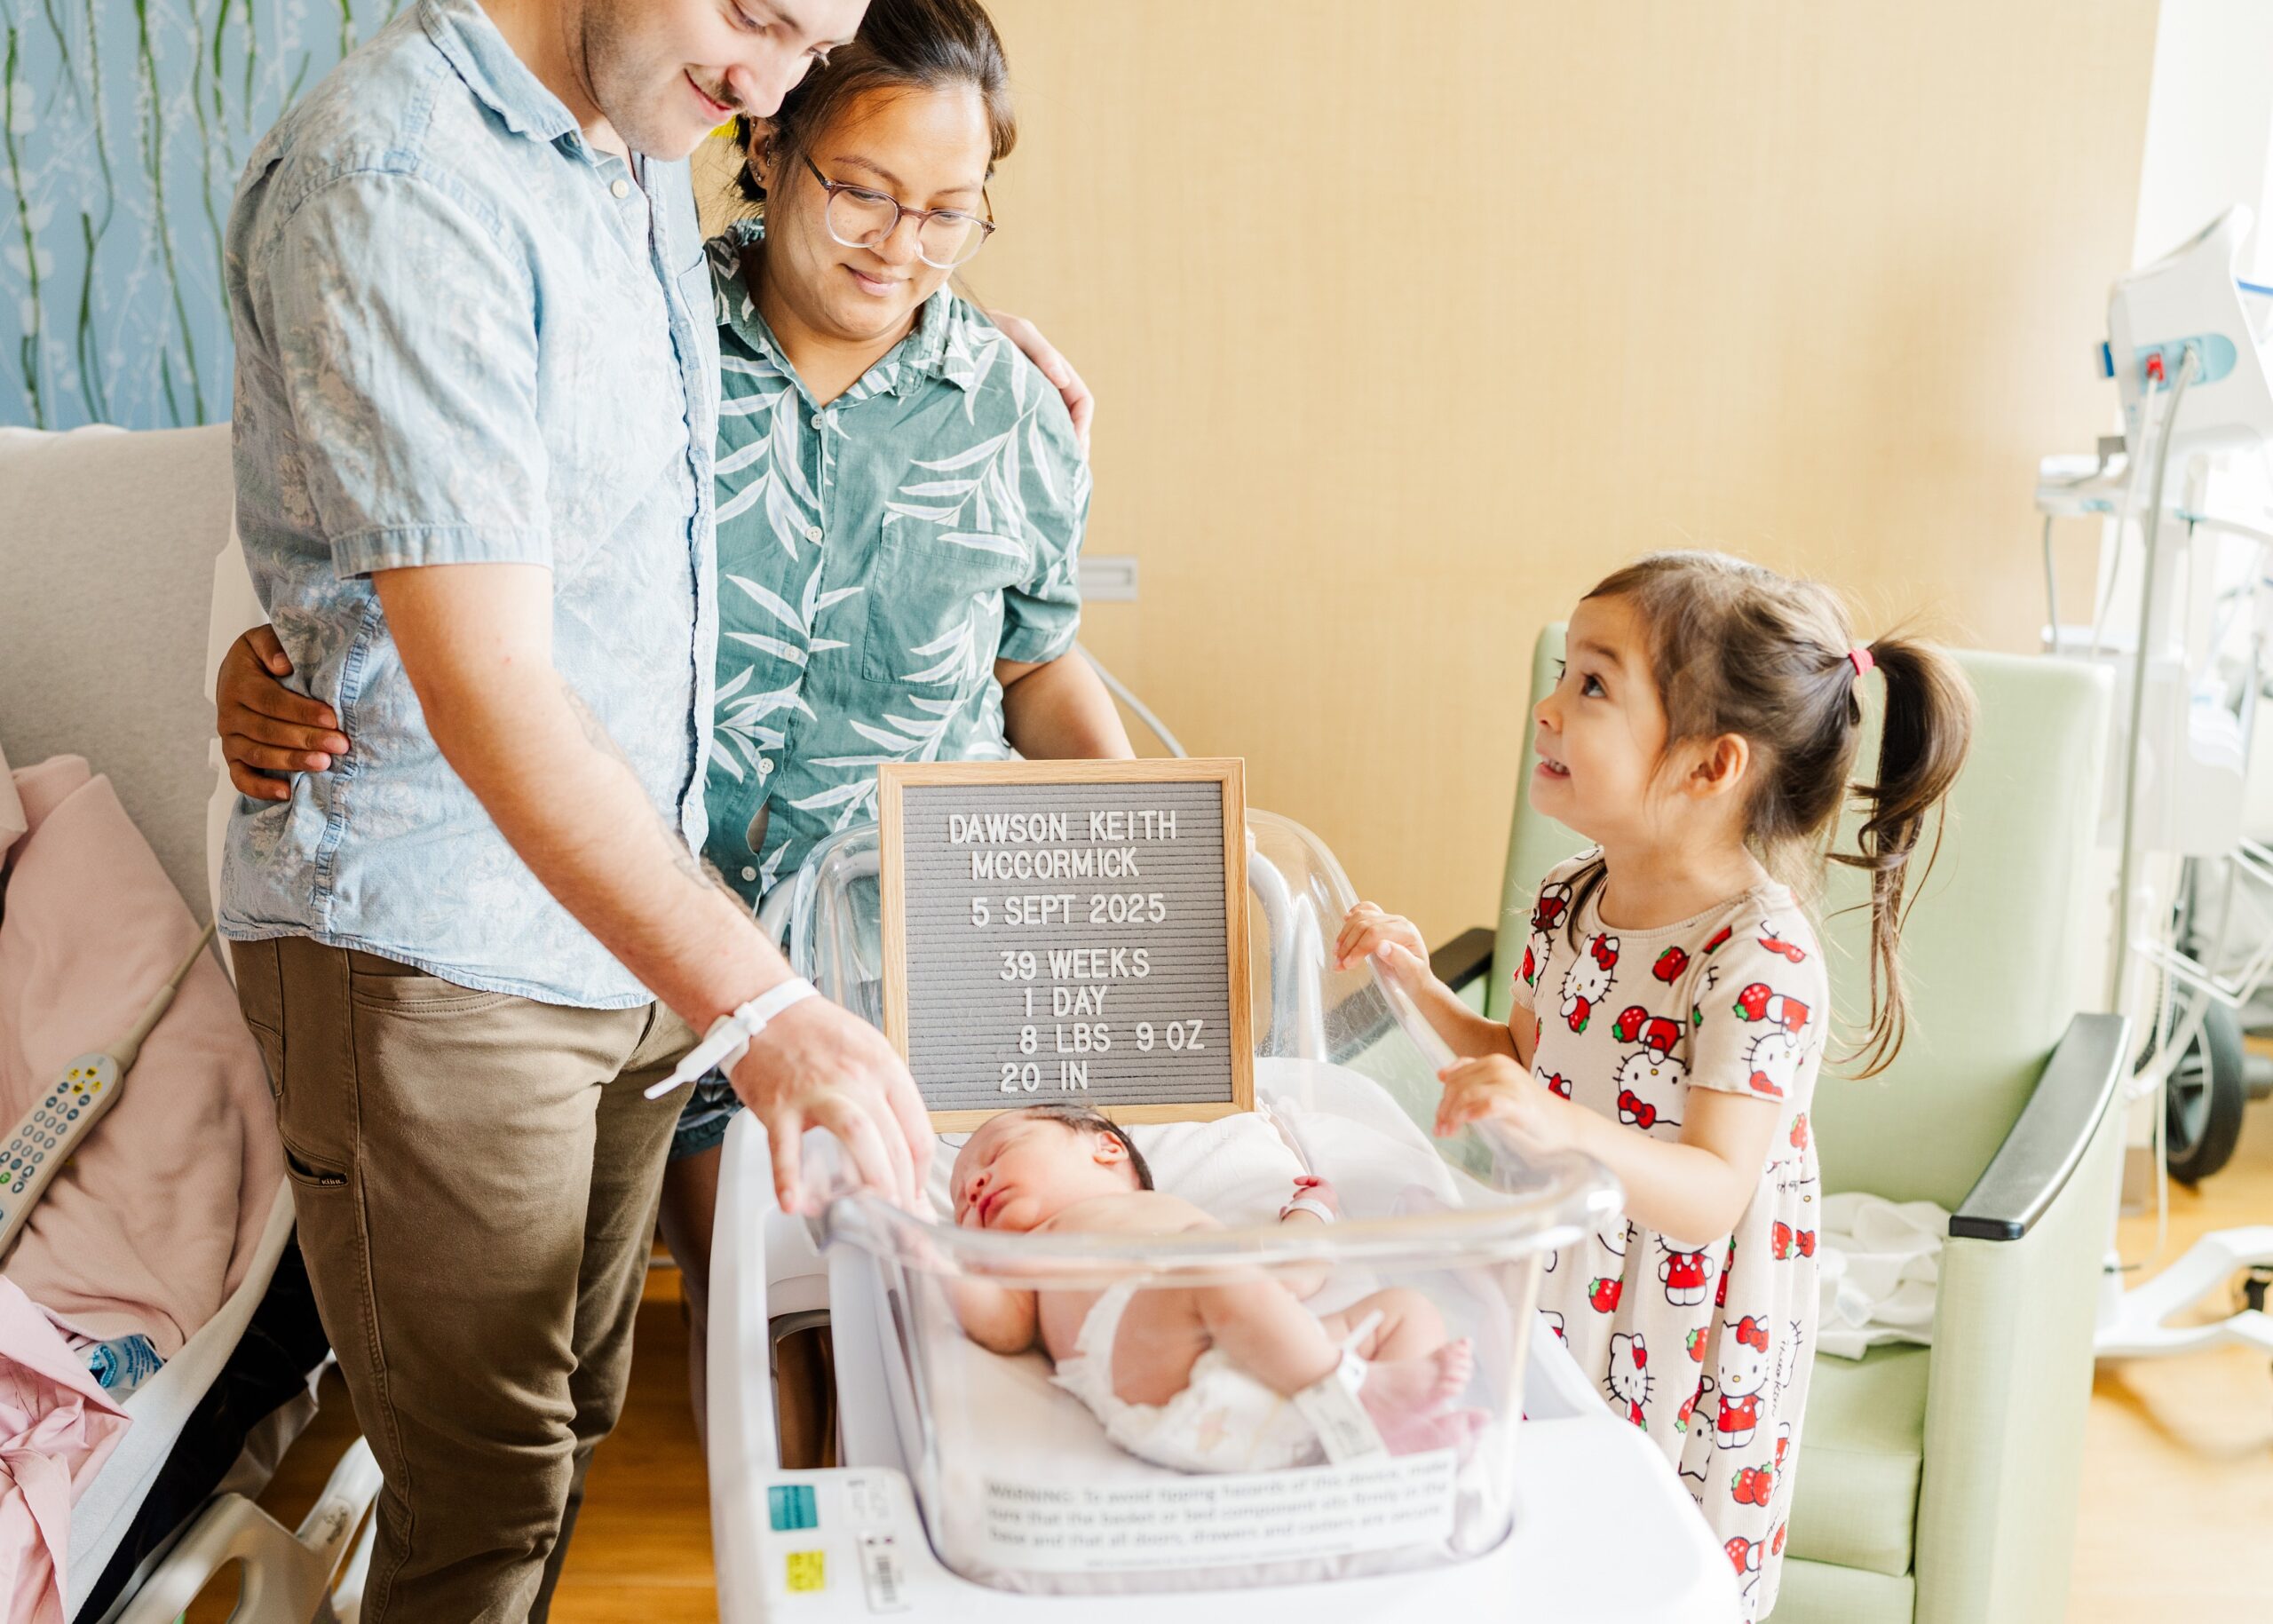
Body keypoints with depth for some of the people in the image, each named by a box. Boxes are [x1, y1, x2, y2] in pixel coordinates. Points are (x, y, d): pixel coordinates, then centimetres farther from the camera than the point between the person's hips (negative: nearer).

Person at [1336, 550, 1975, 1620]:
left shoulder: (1761, 964, -25)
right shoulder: (1569, 902, -3)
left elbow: (1712, 1197, -28)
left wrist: (1563, 1128, -44)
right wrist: (1421, 985, -1)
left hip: (1679, 1327, -6)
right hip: (1560, 1278, 7)